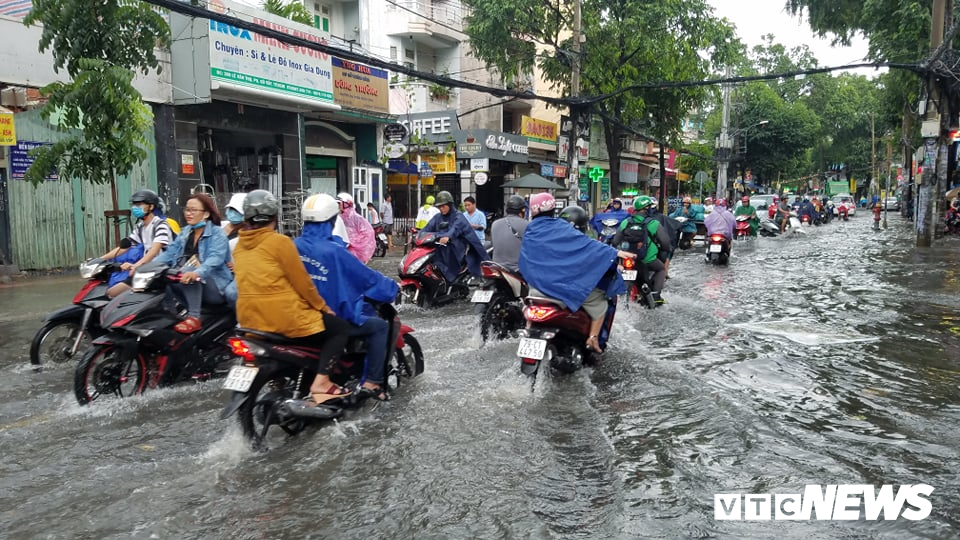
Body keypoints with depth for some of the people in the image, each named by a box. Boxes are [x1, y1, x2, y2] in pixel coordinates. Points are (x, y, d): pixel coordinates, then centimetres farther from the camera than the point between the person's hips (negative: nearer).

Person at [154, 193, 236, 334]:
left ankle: (194, 318, -31)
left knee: (191, 267, -31)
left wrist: (196, 273, -44)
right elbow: (169, 254, 6)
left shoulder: (217, 234, -8)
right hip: (194, 290, 6)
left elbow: (215, 259, -25)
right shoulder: (185, 232, 14)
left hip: (217, 288, -6)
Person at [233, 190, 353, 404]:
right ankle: (321, 382, -9)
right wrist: (322, 306, 2)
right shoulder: (280, 242, -13)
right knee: (341, 328, 5)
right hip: (284, 316, -8)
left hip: (249, 318, 8)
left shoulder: (239, 246, 9)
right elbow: (301, 281, -11)